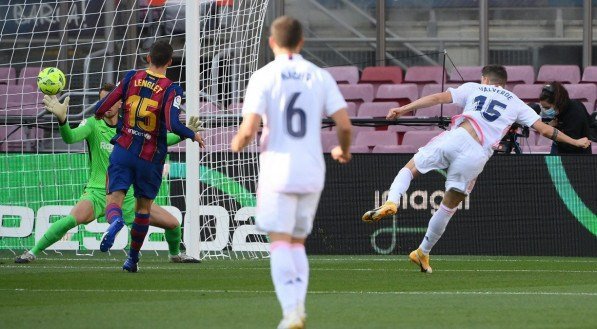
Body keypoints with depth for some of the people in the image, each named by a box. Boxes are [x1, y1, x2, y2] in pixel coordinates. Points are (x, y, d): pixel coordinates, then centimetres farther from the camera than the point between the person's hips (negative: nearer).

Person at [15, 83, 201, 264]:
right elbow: (70, 137, -27)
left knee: (173, 224, 1)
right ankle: (33, 253, -22)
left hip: (128, 197, 4)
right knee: (74, 218, -35)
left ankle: (175, 254, 35)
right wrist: (62, 119, -48)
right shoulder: (93, 124, -8)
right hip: (97, 193, -4)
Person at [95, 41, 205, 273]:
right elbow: (172, 125, -22)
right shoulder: (171, 90, -9)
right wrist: (194, 136, -4)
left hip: (123, 150, 1)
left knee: (114, 199, -6)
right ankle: (133, 258, 24)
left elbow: (100, 109, 0)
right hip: (151, 157, -1)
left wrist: (101, 114, 24)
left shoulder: (131, 78, 0)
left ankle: (115, 221, -43)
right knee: (143, 206, 18)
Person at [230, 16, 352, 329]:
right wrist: (343, 150, 21)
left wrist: (237, 144, 11)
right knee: (298, 243, 17)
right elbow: (345, 125, -1)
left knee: (280, 244, -3)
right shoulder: (320, 77, 5)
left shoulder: (263, 77, -5)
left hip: (278, 170, -3)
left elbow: (249, 129, -12)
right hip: (311, 173, 3)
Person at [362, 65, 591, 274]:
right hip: (477, 156, 1)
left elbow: (437, 98, 12)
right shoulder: (515, 103, 24)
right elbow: (544, 129, 22)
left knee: (409, 168, 15)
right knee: (449, 206, 14)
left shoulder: (474, 88, 22)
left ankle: (391, 202, -13)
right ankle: (423, 253, 21)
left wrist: (403, 109, 12)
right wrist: (575, 142, 33)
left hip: (457, 137, -1)